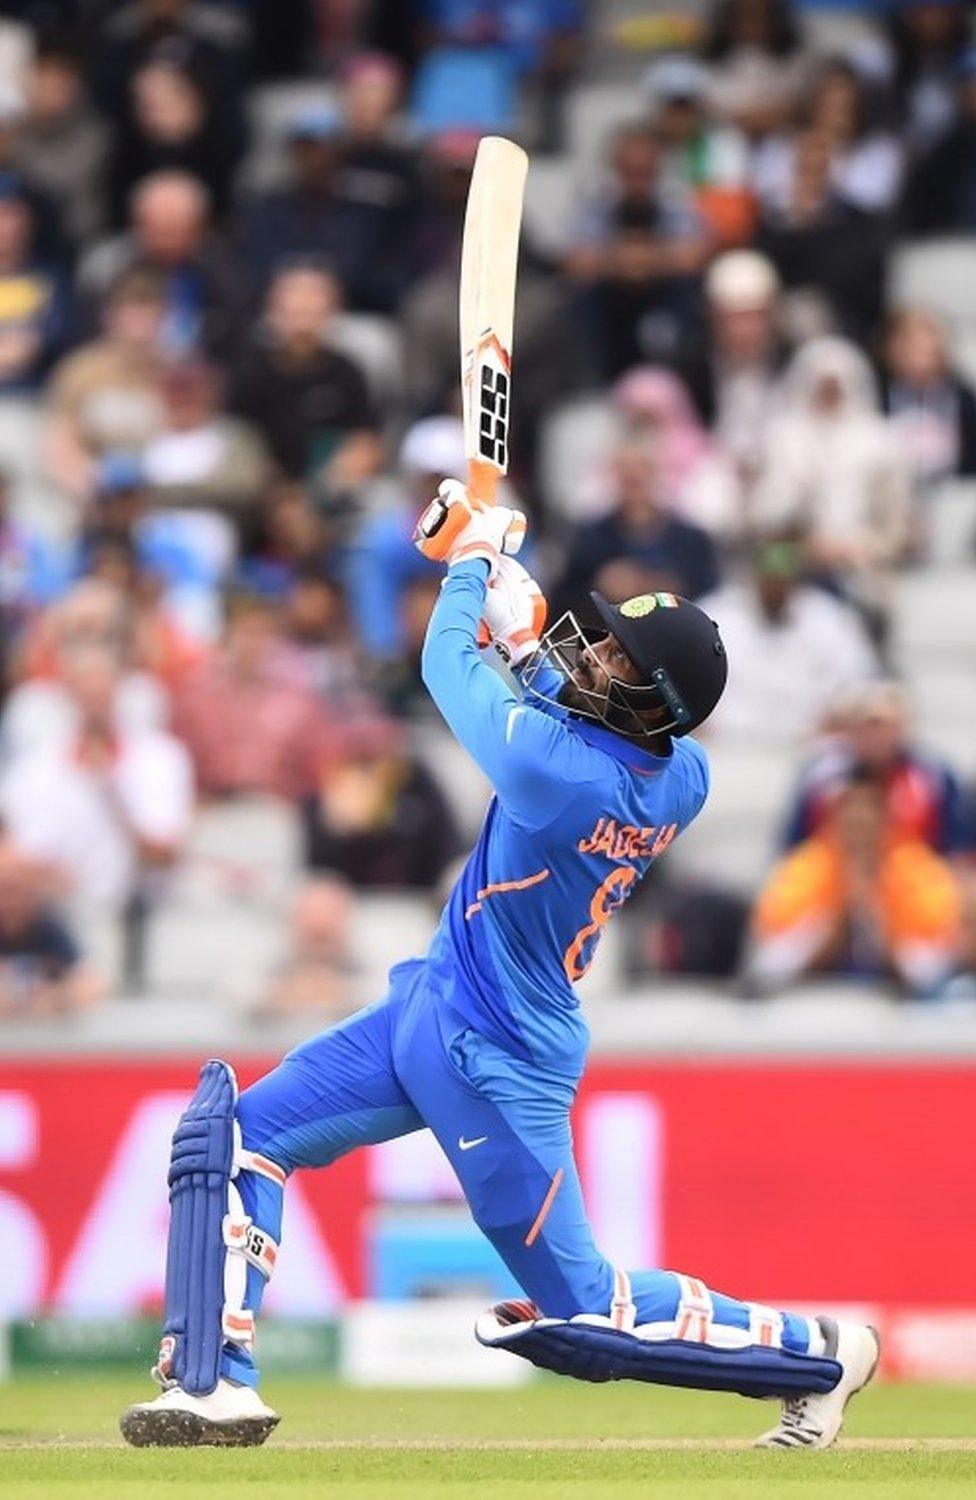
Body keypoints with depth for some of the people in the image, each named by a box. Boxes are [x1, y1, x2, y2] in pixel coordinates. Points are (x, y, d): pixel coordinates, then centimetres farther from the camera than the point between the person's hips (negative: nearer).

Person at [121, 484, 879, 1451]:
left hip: (496, 1069, -10)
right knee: (235, 1131, 2)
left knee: (584, 1313, 1)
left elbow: (449, 664, -12)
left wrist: (473, 559, 4)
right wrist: (523, 631, 13)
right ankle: (213, 1381, 0)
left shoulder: (553, 764, -30)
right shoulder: (683, 780, -6)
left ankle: (817, 1350, 17)